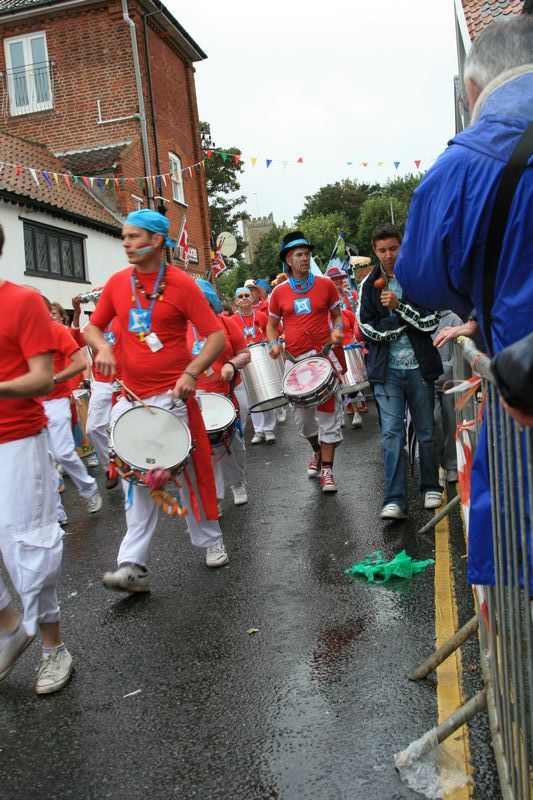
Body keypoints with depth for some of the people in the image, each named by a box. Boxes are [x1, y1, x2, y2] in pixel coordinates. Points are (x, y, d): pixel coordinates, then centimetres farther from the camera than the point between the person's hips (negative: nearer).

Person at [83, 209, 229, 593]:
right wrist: (102, 347, -7)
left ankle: (211, 539, 28)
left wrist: (191, 372, -24)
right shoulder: (118, 282, 6)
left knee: (185, 472, 6)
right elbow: (94, 326, 15)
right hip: (132, 396, 4)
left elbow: (217, 336, -11)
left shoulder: (181, 284, -9)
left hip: (172, 396, -4)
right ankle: (134, 566, 8)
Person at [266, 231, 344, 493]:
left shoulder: (325, 285, 3)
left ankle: (327, 469, 4)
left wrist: (338, 330, -9)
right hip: (294, 360, 2)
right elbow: (271, 324, 14)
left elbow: (337, 315, 13)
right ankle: (317, 451, 39)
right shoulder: (279, 292, 5)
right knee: (303, 417, 12)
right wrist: (273, 344, -6)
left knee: (328, 415, -4)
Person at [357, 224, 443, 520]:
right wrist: (410, 323, -9)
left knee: (426, 431, 10)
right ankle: (395, 501, -5)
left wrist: (399, 305, -17)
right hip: (387, 370, 0)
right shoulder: (369, 285, 6)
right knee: (392, 433, -6)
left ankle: (432, 488, 27)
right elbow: (368, 327, -4)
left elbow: (431, 322, -7)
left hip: (419, 367, 0)